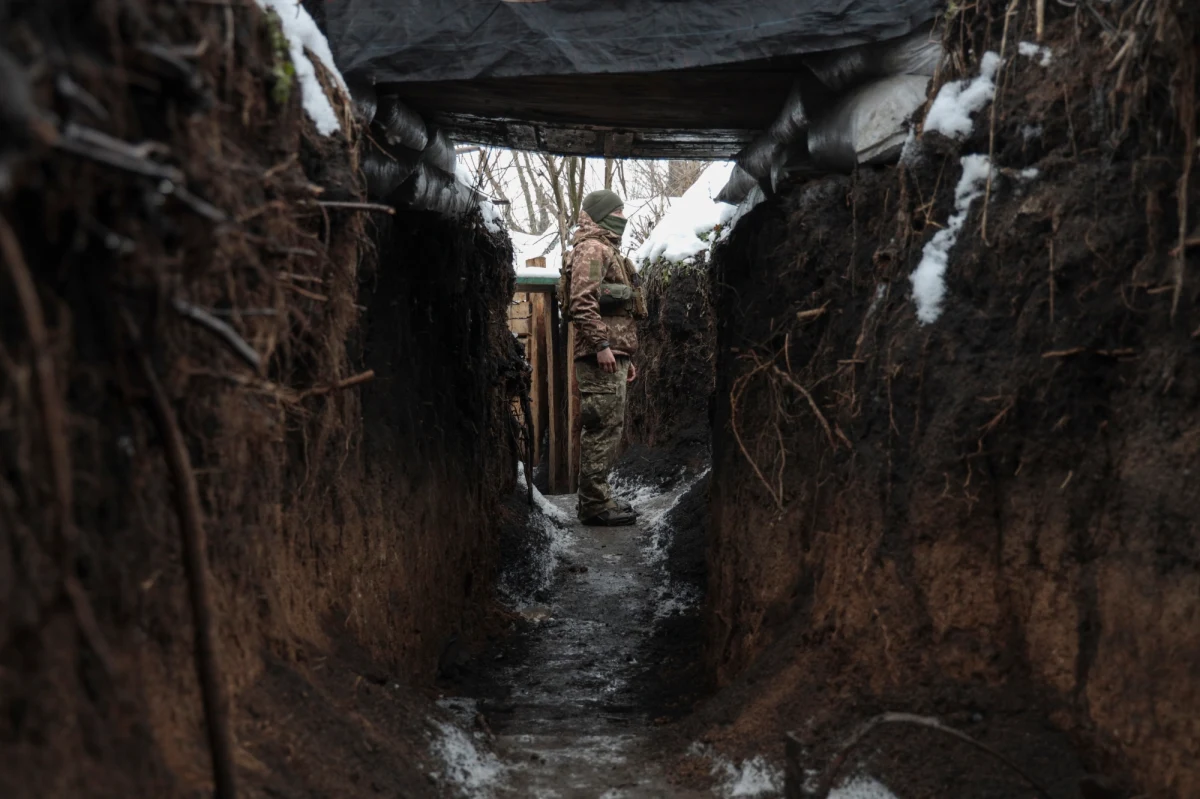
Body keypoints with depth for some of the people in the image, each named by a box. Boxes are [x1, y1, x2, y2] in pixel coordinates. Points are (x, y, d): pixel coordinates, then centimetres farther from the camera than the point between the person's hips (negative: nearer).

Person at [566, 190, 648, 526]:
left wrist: (626, 356, 26)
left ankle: (596, 497, 20)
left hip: (613, 354, 11)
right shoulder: (592, 249, -6)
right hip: (601, 356, -11)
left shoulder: (608, 250, 27)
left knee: (607, 427, 13)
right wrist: (600, 345, -24)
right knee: (604, 427, -10)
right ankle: (595, 504, -6)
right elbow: (582, 301, -20)